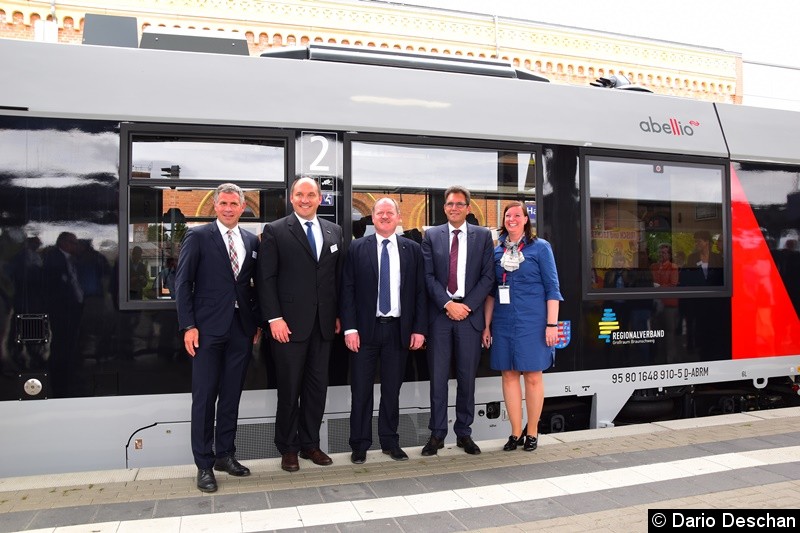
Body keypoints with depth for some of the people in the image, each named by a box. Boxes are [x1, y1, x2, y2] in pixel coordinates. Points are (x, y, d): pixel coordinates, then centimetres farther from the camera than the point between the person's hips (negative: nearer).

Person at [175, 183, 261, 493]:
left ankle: (225, 455, 24)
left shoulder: (251, 241, 11)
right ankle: (204, 464, 11)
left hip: (242, 328, 4)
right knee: (204, 397, 1)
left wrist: (257, 323, 8)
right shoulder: (198, 236, -1)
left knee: (232, 395, 10)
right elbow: (182, 282, -4)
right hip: (208, 328, -4)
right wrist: (188, 326, -10)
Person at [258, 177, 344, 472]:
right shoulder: (275, 231, -1)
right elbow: (266, 278, -5)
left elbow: (339, 276, 13)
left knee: (318, 387, 10)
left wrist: (338, 314, 8)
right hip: (289, 324, -4)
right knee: (289, 389, 5)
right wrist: (274, 318, -12)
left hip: (323, 324, 4)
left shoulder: (334, 231, 11)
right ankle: (288, 448, 20)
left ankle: (310, 443, 24)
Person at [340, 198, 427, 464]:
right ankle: (360, 444, 19)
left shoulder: (412, 249, 5)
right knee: (361, 390, 6)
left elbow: (420, 291, 4)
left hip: (399, 329, 1)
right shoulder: (357, 248, 1)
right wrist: (349, 328, -8)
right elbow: (347, 290, -1)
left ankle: (390, 442, 25)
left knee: (392, 389, 11)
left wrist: (419, 328, -2)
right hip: (365, 329, -1)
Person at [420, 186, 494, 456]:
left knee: (467, 377, 6)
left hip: (470, 313, 0)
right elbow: (428, 276, 1)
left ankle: (464, 433, 18)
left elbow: (488, 276, 2)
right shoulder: (431, 236, 7)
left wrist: (467, 305, -9)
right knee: (438, 377, 3)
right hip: (439, 314, 0)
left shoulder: (483, 236, 7)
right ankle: (437, 434, 13)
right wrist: (447, 304, -10)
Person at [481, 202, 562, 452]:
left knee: (532, 377, 2)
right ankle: (516, 432, 16)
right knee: (509, 375, 6)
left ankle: (532, 432, 16)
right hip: (503, 322, 4)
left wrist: (552, 324, -9)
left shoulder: (540, 247, 0)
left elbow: (552, 288, -2)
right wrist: (487, 325, 9)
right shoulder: (497, 251, 10)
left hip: (532, 322, -3)